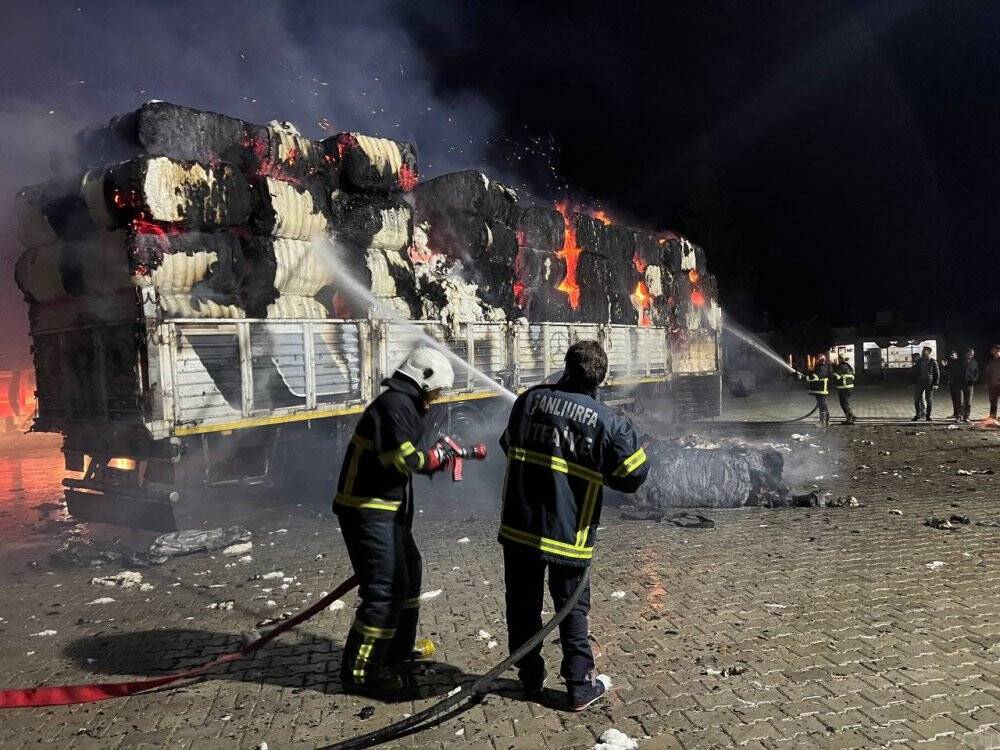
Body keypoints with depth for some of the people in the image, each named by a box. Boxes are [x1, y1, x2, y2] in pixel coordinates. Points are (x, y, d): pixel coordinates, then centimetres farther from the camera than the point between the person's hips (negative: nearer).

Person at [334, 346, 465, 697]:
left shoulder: (404, 405, 17)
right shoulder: (395, 404, -17)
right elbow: (401, 457, -26)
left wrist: (436, 458, 10)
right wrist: (434, 456, -11)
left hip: (385, 510, 11)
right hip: (367, 511, -11)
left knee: (409, 572, 22)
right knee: (386, 588, -9)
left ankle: (397, 651, 38)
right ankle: (359, 673, 4)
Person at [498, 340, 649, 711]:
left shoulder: (530, 399, -2)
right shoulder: (608, 421, -11)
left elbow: (508, 444, 13)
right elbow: (633, 475, -4)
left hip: (518, 526, 2)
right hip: (568, 532, -2)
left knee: (523, 604, 17)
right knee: (572, 608, 13)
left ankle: (530, 677, 30)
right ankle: (581, 686, 20)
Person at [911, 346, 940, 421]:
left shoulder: (933, 361, -2)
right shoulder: (919, 361, 8)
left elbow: (937, 373, -3)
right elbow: (913, 371, 18)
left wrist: (936, 384, -9)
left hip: (929, 383, -3)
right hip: (919, 383, 3)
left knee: (929, 400, 4)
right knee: (917, 399, 1)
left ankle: (928, 415, 12)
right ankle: (917, 415, 11)